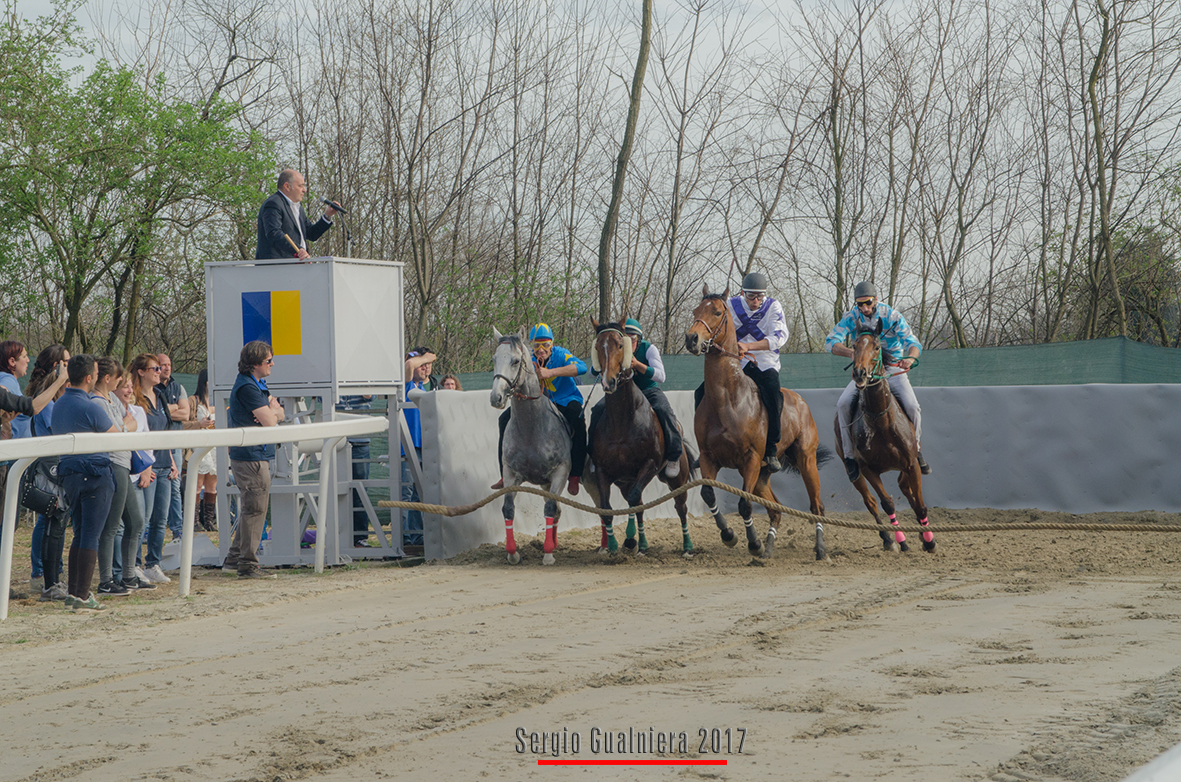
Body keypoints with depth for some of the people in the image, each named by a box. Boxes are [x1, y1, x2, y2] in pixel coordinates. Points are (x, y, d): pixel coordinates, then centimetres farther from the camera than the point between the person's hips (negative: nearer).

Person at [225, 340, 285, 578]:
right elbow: (270, 421, -21)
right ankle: (247, 565, -4)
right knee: (255, 509, -8)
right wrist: (272, 411, 1)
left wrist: (272, 411, -7)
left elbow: (279, 413, 15)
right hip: (251, 457, -11)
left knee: (252, 508, 17)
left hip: (255, 455, 11)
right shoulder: (247, 387, -17)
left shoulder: (257, 384, 17)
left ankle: (234, 557, 23)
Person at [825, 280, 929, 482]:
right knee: (843, 404, -22)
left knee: (912, 407, -21)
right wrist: (851, 352, -36)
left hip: (893, 368, -1)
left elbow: (912, 343, -18)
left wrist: (910, 358, -43)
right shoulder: (851, 317, -8)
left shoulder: (891, 315, -13)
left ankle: (916, 451, 5)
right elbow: (831, 341, -15)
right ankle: (849, 455, -9)